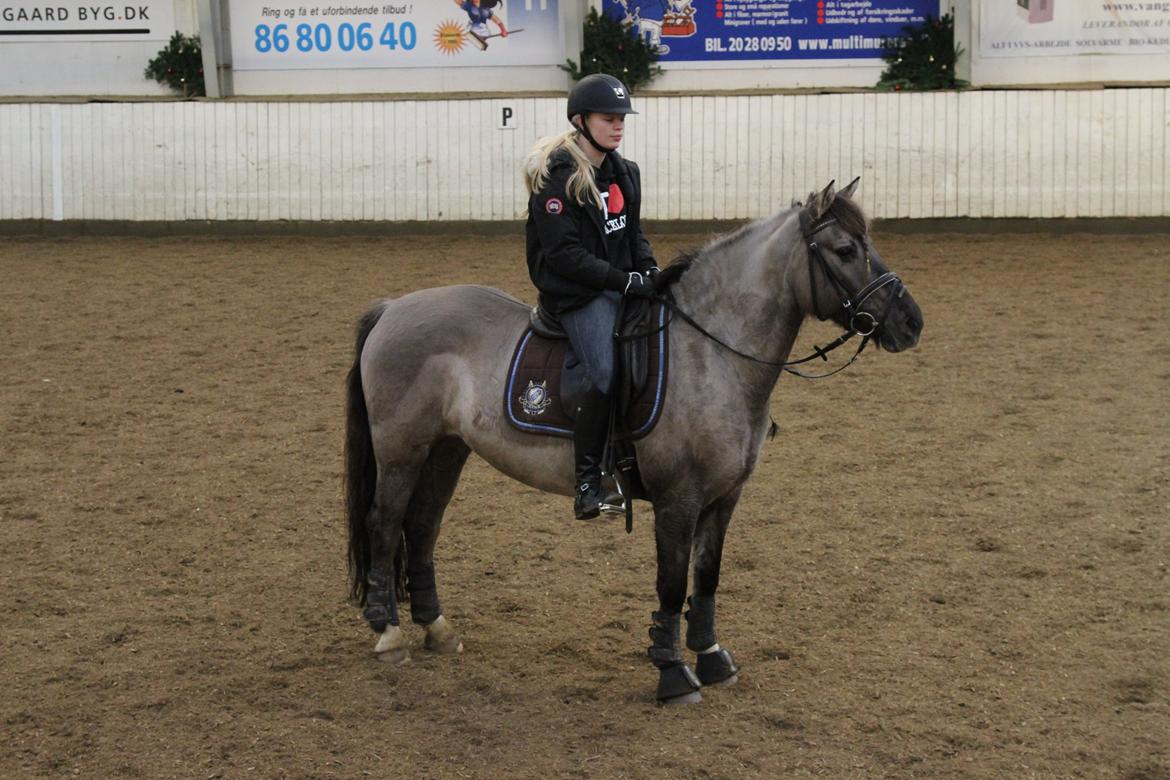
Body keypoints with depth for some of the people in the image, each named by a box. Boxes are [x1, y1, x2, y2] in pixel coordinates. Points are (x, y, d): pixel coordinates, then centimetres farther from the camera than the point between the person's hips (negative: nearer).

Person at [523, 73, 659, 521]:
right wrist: (624, 280, -20)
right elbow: (564, 254, -18)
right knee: (609, 372, -27)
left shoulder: (624, 172, 13)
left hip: (621, 287, 8)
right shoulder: (557, 178, -12)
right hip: (576, 294, -8)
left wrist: (649, 271, 0)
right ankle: (587, 481, -18)